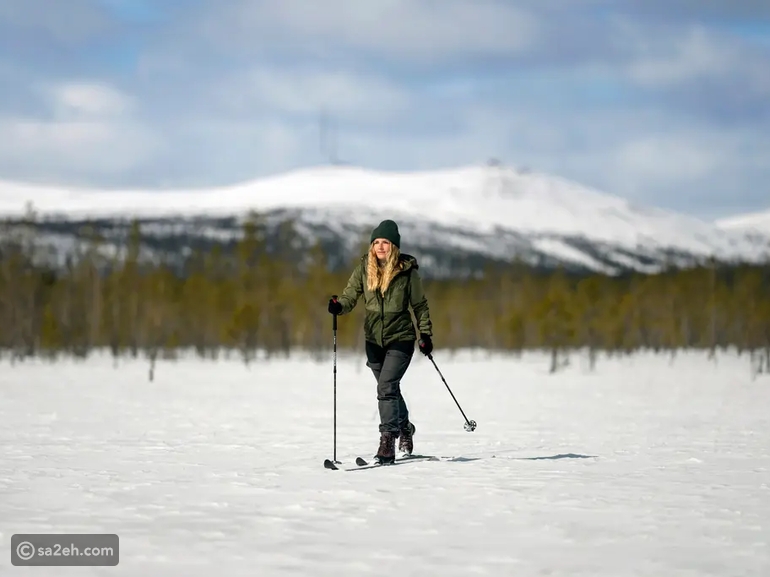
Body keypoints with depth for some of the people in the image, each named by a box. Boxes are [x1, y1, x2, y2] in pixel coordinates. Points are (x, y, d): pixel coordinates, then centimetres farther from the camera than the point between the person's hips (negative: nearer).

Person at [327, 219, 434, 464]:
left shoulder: (407, 271, -8)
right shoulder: (364, 268, -1)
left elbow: (419, 305, 1)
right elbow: (350, 295, -2)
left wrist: (426, 334, -1)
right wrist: (338, 306, -23)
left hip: (400, 338, -4)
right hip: (374, 339, 4)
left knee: (386, 387, -18)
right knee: (389, 389, 18)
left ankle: (387, 441, -17)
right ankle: (405, 428, 43)